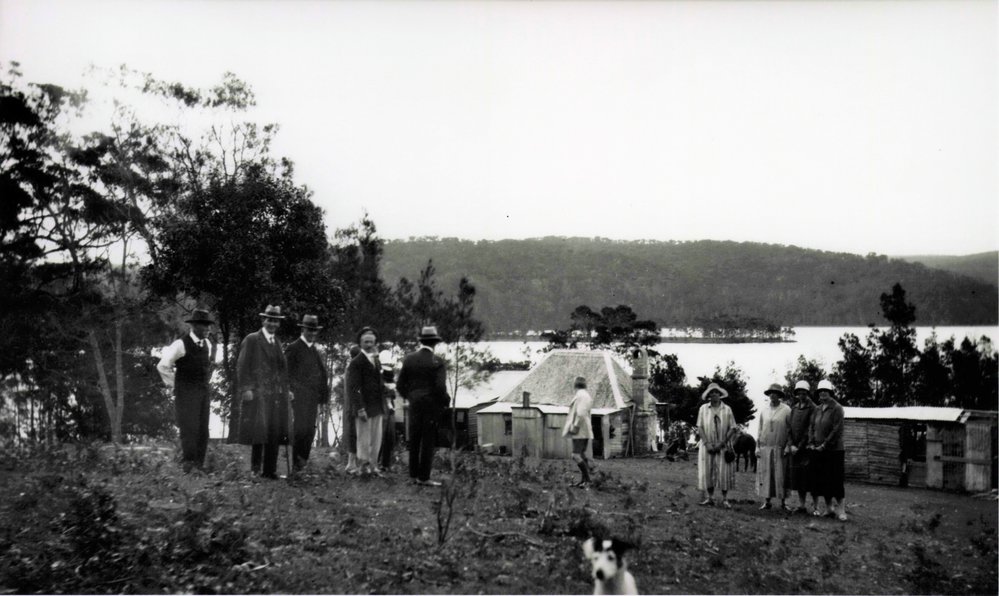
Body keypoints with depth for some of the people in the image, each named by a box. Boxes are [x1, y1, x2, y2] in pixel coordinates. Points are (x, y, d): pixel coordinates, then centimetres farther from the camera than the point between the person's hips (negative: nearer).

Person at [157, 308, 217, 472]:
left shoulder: (208, 345, 12)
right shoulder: (181, 344, -10)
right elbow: (163, 366, -10)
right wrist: (174, 385, -3)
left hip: (203, 392, 6)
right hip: (186, 393, -6)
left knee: (202, 429, 4)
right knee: (189, 427, -12)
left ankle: (199, 464, 8)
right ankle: (187, 461, -10)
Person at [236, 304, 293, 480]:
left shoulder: (277, 342, 20)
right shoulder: (251, 340, 1)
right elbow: (242, 366, -4)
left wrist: (286, 389, 13)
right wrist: (246, 388, -13)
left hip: (277, 395, 6)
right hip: (258, 393, -5)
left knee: (275, 433, 1)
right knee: (259, 429, -10)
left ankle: (269, 470, 6)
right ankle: (255, 468, 1)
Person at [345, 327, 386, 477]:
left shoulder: (377, 361, 16)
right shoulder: (356, 362, -8)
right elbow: (354, 387, -13)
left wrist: (383, 406, 15)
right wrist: (360, 408, -19)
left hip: (377, 408, 7)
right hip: (364, 407, -7)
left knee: (376, 439, 9)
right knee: (364, 439, -1)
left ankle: (372, 466, 17)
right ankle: (363, 467, 7)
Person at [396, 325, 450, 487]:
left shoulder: (409, 359, 2)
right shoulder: (438, 362, -10)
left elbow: (400, 385, 4)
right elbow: (440, 387, -18)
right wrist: (446, 402, 0)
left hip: (414, 404, 4)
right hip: (432, 405, -4)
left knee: (414, 440, 12)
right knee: (428, 441, 1)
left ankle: (413, 475, 18)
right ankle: (423, 477, 3)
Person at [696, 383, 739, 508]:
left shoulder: (727, 409, 1)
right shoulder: (703, 409, 2)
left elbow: (733, 429, -1)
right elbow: (700, 427, 0)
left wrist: (721, 443, -10)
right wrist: (707, 444, -10)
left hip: (722, 446, -1)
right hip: (707, 446, 1)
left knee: (724, 472, -3)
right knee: (707, 472, 0)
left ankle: (725, 499, 4)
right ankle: (709, 498, 8)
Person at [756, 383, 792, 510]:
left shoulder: (786, 410, 0)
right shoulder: (764, 410, 10)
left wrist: (788, 447, -6)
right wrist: (757, 447, 8)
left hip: (780, 448, -3)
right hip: (765, 447, 3)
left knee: (781, 475, -2)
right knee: (765, 474, 2)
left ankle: (783, 502, 6)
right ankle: (767, 501, 7)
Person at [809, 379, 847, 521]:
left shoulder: (837, 408, -8)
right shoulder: (818, 409, 12)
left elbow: (837, 430, -13)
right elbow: (812, 426, 14)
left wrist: (825, 445, -14)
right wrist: (812, 443, 1)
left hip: (834, 450, -6)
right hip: (819, 451, 6)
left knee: (836, 480, -5)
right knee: (822, 480, 7)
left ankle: (840, 509, 2)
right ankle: (829, 508, 17)